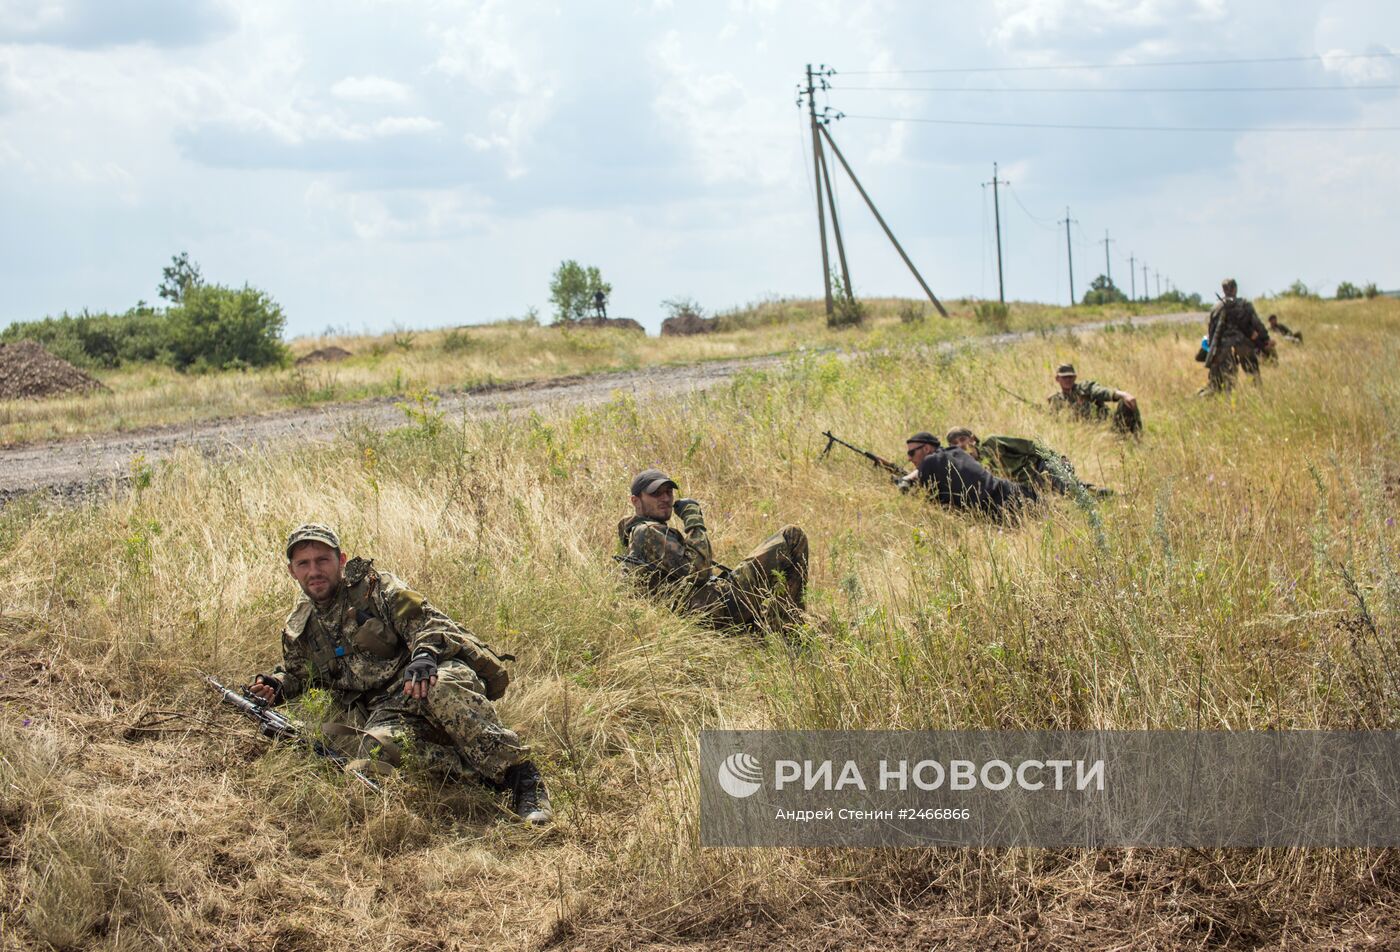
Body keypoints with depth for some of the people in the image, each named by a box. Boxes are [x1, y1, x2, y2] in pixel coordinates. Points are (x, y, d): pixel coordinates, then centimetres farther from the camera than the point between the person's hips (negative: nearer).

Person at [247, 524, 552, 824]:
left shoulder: (374, 587, 5)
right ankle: (488, 776, -35)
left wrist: (425, 655, -27)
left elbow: (431, 623, -5)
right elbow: (299, 675, 37)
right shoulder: (296, 632, 19)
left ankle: (521, 776, -38)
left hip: (420, 684, -3)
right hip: (383, 713, 3)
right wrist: (276, 685, 14)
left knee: (442, 686, -42)